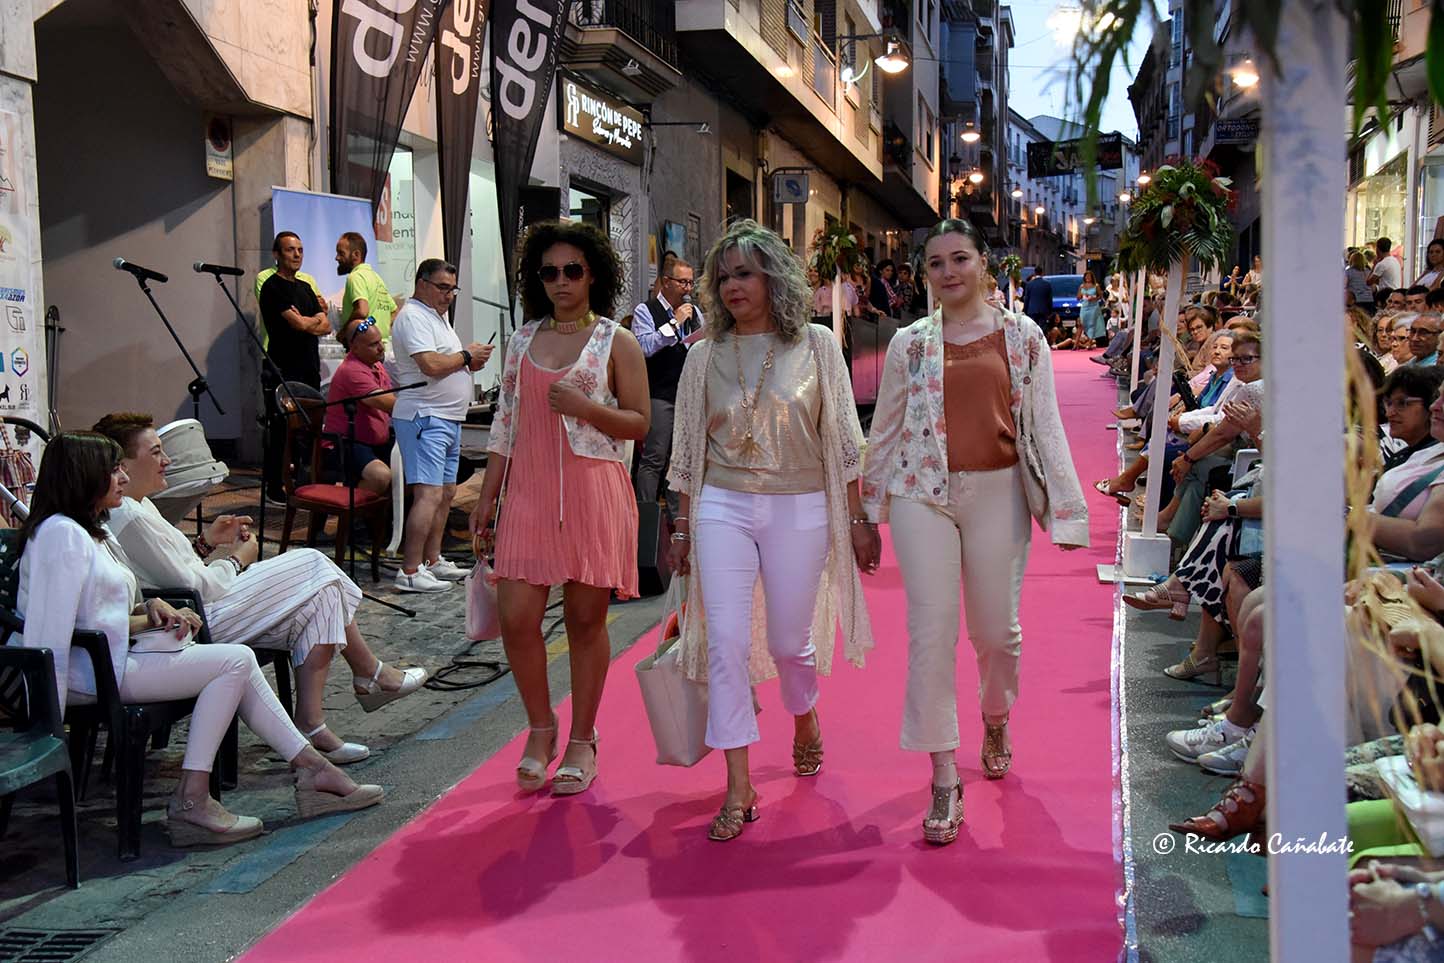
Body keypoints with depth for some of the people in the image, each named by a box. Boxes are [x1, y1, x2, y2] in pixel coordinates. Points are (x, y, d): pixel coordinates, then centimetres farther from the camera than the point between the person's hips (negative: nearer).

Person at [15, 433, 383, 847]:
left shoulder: (90, 533, 20)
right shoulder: (61, 533, -14)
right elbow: (49, 631, -20)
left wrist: (151, 613, -1)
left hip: (111, 658, 10)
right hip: (94, 672, -10)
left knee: (238, 663, 3)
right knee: (234, 662, -13)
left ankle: (311, 768, 2)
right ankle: (191, 800, -16)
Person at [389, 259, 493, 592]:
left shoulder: (437, 315, 20)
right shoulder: (413, 316, -12)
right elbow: (430, 365, -24)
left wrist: (471, 361, 7)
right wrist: (466, 356, -9)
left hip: (448, 419, 11)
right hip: (424, 418, -11)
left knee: (446, 492, 14)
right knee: (429, 495, -15)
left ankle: (432, 561, 23)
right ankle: (409, 572, -15)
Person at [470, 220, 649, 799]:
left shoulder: (616, 343, 2)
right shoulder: (523, 340, 13)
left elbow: (639, 424, 0)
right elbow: (505, 423, 14)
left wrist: (584, 406, -15)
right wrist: (488, 494, 11)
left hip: (593, 493, -3)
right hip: (529, 492, 3)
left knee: (585, 618, 3)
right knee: (516, 617, -4)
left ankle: (582, 741, 18)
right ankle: (541, 727, 18)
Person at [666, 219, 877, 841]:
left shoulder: (815, 345, 0)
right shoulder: (706, 355, 5)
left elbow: (843, 439, 2)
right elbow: (688, 446, 11)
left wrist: (858, 520, 1)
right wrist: (683, 525, 11)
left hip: (799, 509, -1)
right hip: (722, 507, 1)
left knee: (790, 640, 8)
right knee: (725, 640, -7)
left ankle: (805, 719, 43)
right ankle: (738, 788, 0)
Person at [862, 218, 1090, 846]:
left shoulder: (1021, 337, 3)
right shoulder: (909, 343, 6)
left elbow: (1046, 425, 1)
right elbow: (884, 429, 11)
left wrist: (1065, 508, -4)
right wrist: (867, 512, 12)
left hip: (997, 493, 0)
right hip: (922, 494, 0)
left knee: (996, 628, 8)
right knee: (931, 630, -6)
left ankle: (995, 717, 41)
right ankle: (944, 777, 0)